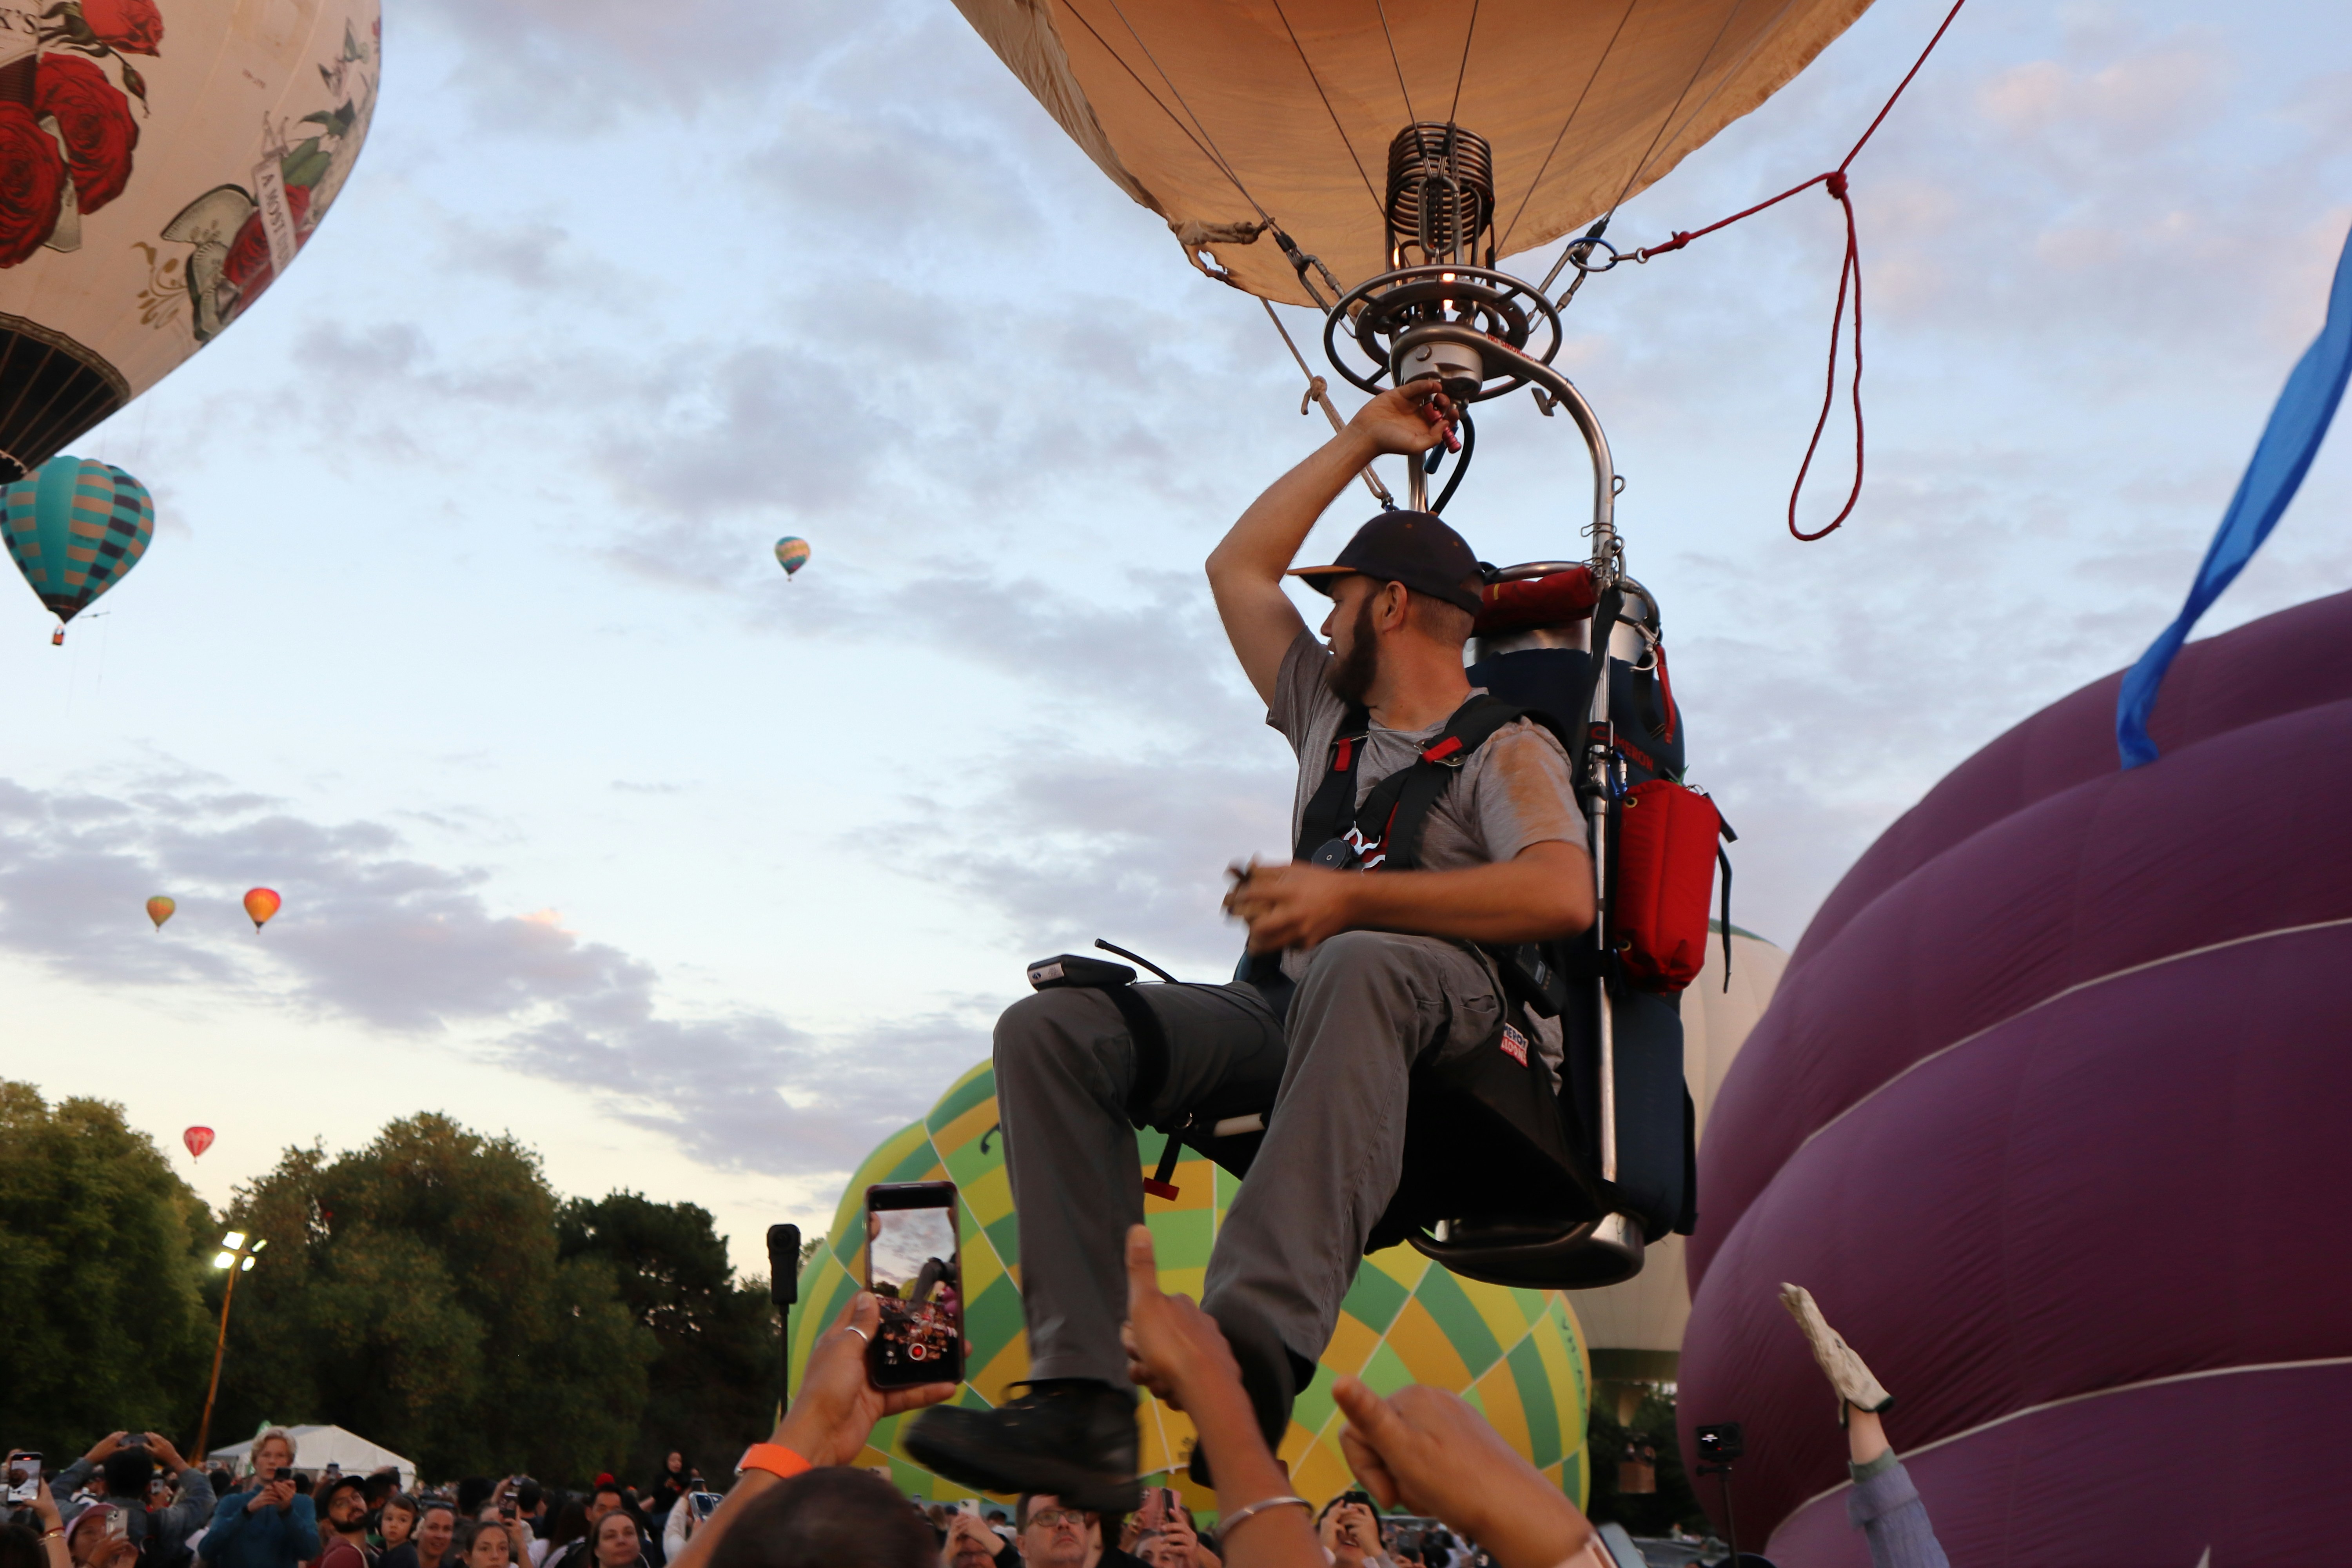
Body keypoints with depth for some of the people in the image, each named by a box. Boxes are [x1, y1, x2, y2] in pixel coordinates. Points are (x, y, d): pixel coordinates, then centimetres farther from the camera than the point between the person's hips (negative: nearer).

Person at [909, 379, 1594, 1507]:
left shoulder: (1506, 751, 6)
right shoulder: (1328, 717, 28)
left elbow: (1562, 895, -15)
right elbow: (1237, 566, 36)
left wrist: (1349, 898, -19)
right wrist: (1362, 441, 38)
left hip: (1449, 1014, -6)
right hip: (1288, 1013, 6)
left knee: (1355, 966, -43)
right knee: (1052, 1028, -17)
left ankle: (1251, 1357, -57)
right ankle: (1083, 1403, -32)